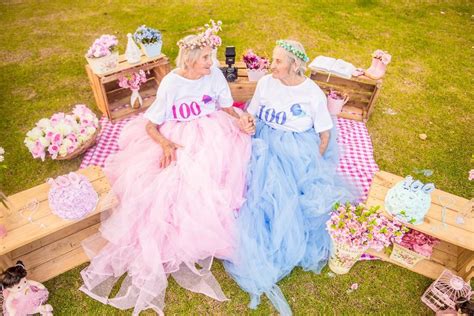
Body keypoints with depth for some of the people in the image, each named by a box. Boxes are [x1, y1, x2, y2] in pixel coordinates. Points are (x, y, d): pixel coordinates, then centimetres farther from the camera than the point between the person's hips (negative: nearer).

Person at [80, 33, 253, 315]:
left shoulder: (215, 74, -2)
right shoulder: (171, 83, -10)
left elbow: (227, 108, 8)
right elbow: (150, 125, -8)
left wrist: (242, 123, -13)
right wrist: (165, 144, -28)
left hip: (213, 133, 3)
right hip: (179, 139, -3)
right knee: (170, 183, -21)